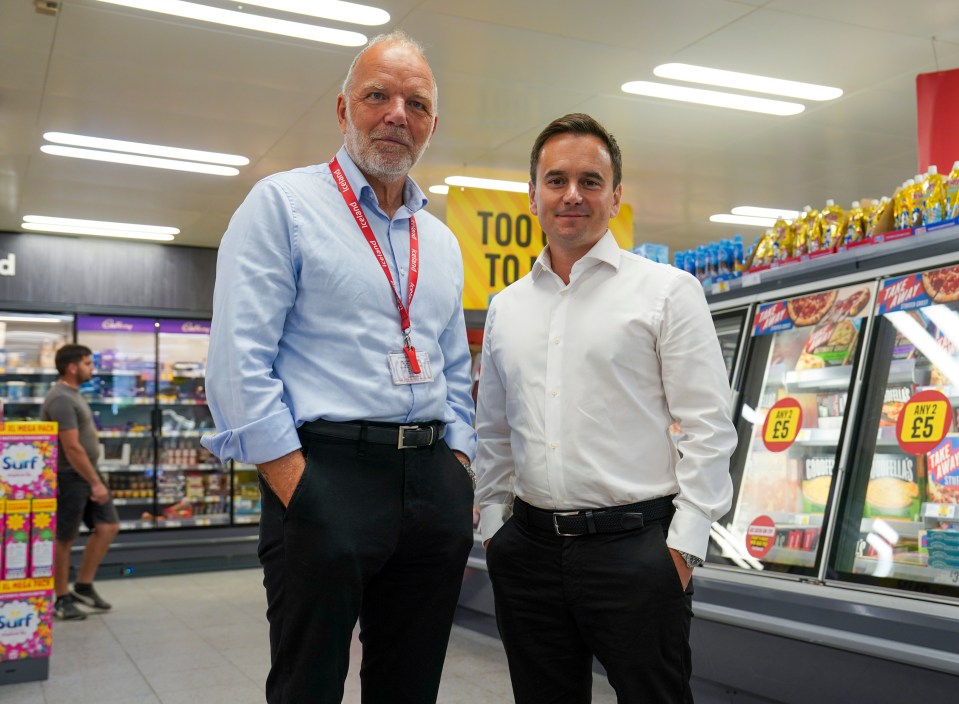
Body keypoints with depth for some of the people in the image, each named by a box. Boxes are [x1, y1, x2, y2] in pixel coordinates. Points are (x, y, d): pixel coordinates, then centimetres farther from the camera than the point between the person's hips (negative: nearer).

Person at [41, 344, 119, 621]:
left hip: (86, 473, 10)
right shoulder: (61, 399, -19)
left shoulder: (73, 394, 13)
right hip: (70, 476, -10)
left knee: (108, 527, 7)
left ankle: (84, 587, 18)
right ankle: (62, 600, 14)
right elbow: (72, 448, -24)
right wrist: (95, 483, -21)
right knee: (64, 539, 2)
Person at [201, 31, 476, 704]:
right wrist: (298, 492, -15)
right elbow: (238, 363, -10)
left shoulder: (441, 242, 18)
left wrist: (459, 474, 9)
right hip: (327, 472, -6)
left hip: (433, 480, 6)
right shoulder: (284, 203, -1)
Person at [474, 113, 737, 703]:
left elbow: (708, 428, -5)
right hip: (529, 545, 4)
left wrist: (684, 544, -10)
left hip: (635, 546, -4)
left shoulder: (668, 291, -2)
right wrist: (493, 526, 13)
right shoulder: (506, 308, 13)